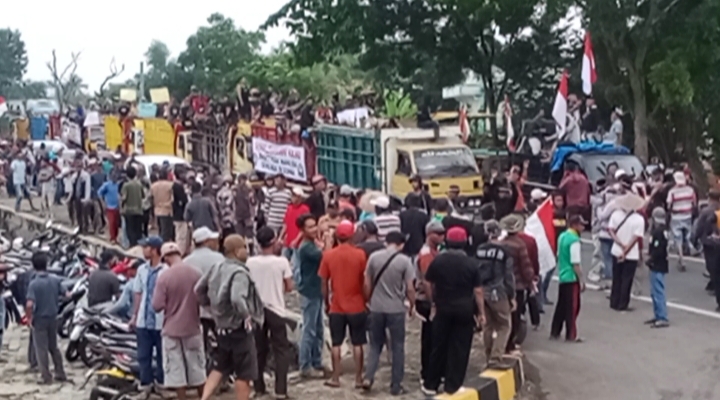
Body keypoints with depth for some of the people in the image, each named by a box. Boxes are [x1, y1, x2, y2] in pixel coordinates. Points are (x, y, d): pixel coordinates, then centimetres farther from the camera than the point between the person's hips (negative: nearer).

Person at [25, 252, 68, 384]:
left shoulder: (33, 284, -19)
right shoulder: (55, 280, -3)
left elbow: (29, 304, -28)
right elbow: (65, 295, 7)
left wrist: (29, 317, -13)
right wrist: (69, 295, 30)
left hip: (40, 319, -5)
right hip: (53, 317, 5)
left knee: (41, 349, 4)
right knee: (53, 347, 19)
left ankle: (46, 377, 7)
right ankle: (60, 373, 23)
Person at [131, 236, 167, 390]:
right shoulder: (142, 270, 8)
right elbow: (138, 293, 13)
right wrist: (134, 315, 14)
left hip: (160, 321, -5)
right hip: (144, 320, 6)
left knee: (161, 354, 8)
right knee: (143, 354, 10)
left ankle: (161, 381, 20)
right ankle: (145, 383, 19)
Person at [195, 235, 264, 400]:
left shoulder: (216, 268, 3)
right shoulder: (239, 273, -22)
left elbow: (199, 289, 13)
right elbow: (237, 299, -39)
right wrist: (247, 315, -24)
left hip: (222, 328, 8)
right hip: (240, 330, -8)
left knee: (218, 368, 19)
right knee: (244, 375, 5)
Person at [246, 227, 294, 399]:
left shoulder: (250, 262, -5)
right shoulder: (281, 261, -11)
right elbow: (289, 287, -6)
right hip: (275, 309, -3)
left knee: (259, 349, 15)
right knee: (282, 349, 5)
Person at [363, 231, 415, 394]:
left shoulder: (374, 257, -2)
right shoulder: (404, 260, -9)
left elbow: (367, 285, 3)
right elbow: (410, 288, -8)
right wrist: (412, 305, 8)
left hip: (376, 308, 3)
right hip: (396, 310, -2)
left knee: (375, 345, 17)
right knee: (397, 347, 9)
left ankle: (368, 377, 1)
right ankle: (396, 386, 13)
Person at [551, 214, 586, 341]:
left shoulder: (562, 236, 8)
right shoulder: (574, 240, -18)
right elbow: (576, 264, -20)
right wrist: (582, 280, -14)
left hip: (562, 277, 8)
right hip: (572, 278, -8)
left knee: (561, 305, 15)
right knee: (572, 307, 0)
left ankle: (554, 332, 19)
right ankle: (571, 335, 4)